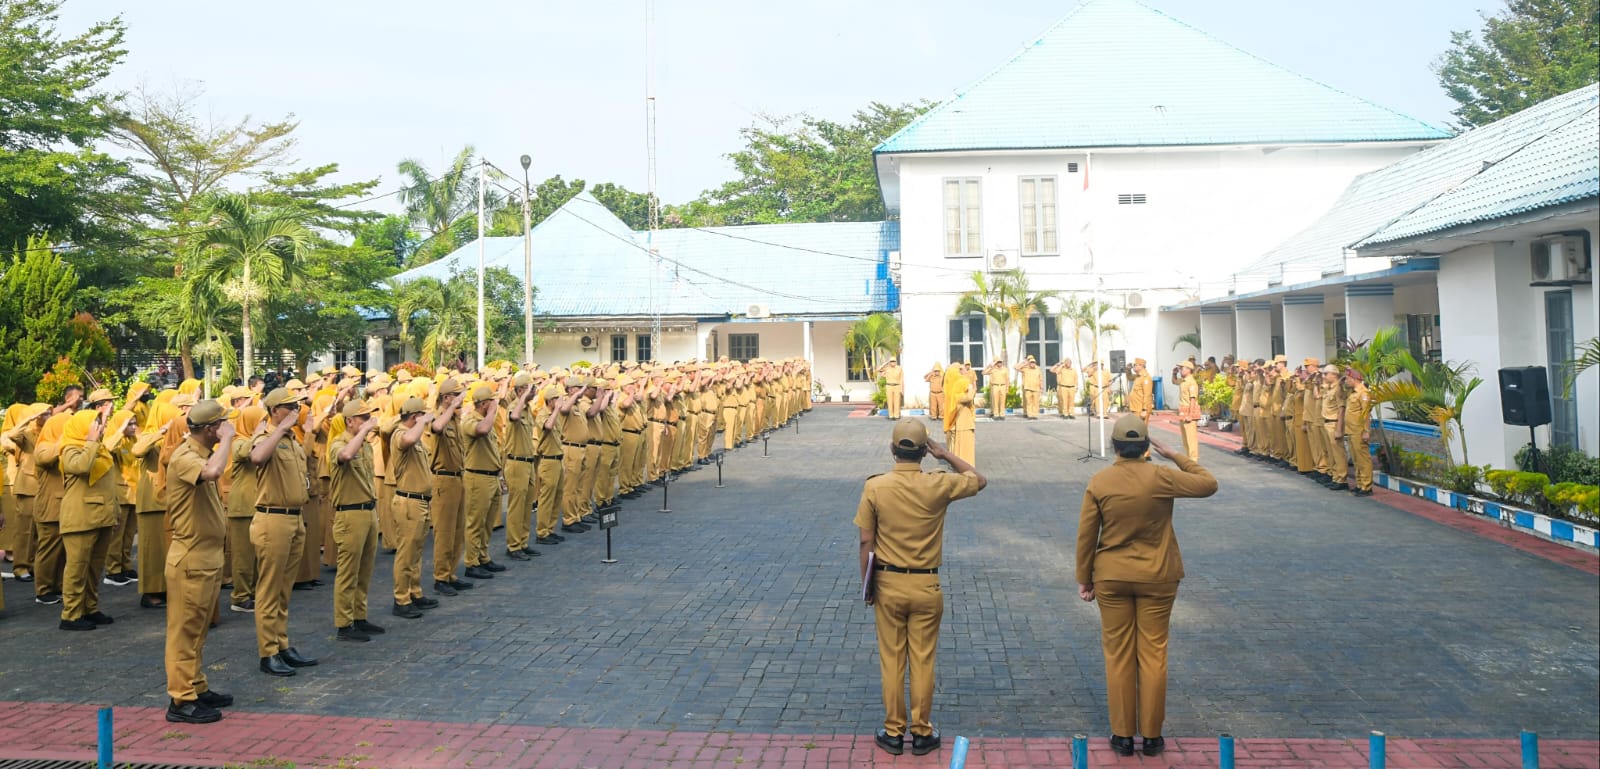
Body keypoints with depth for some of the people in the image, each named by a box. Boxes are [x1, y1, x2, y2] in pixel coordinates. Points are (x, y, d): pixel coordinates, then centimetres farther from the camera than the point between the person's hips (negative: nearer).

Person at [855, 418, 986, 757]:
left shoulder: (875, 487, -11)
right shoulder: (939, 486, -12)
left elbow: (866, 543, -7)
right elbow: (980, 480, 8)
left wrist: (868, 586, 4)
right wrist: (946, 455, 7)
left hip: (888, 584, 0)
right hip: (926, 586, 0)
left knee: (891, 660, 11)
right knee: (923, 661, 10)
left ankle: (893, 732, 19)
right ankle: (922, 733, 19)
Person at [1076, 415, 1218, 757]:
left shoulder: (1098, 482, -8)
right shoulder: (1161, 477, -12)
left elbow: (1086, 536, -4)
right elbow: (1209, 484, 2)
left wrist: (1084, 579, 6)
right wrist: (1176, 456, 7)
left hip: (1111, 578, 1)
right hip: (1156, 577, 0)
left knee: (1118, 655, 9)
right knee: (1153, 655, 9)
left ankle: (1122, 735, 16)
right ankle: (1151, 735, 17)